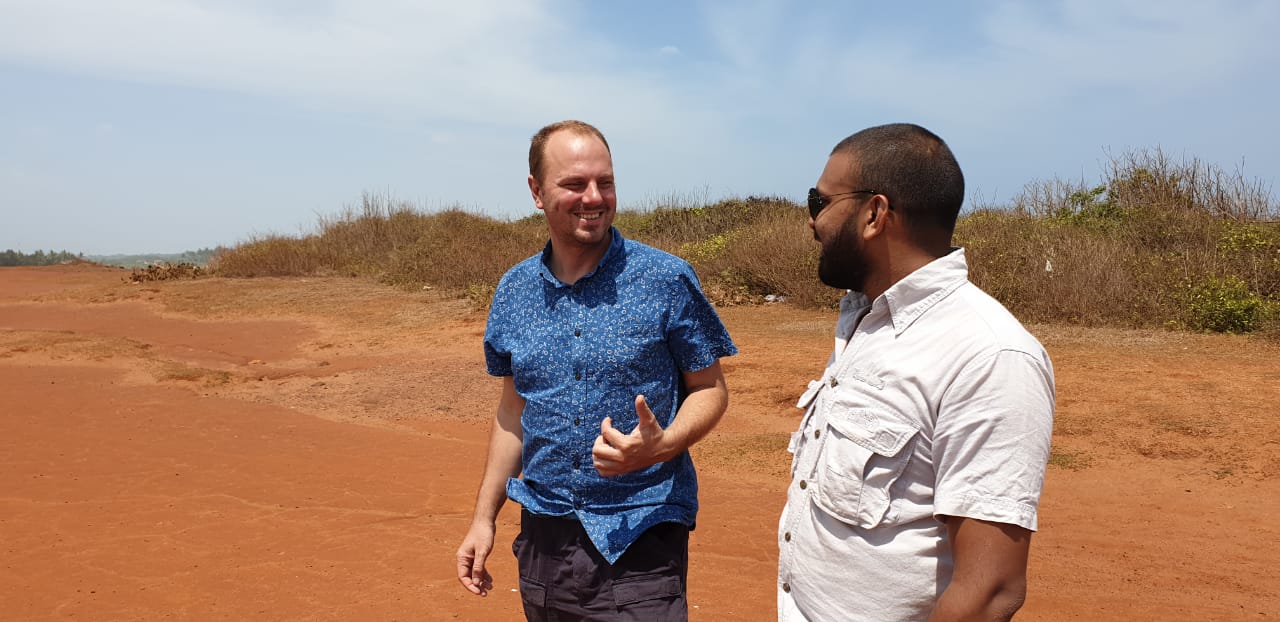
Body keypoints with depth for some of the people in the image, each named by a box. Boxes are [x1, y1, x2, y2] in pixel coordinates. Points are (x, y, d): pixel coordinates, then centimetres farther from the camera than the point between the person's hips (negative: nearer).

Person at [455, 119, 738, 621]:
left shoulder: (667, 280, -10)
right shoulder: (514, 291, 3)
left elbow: (710, 389, -3)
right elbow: (514, 409, 12)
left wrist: (661, 446, -22)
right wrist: (484, 517, 11)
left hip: (639, 534, -4)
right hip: (543, 535, 4)